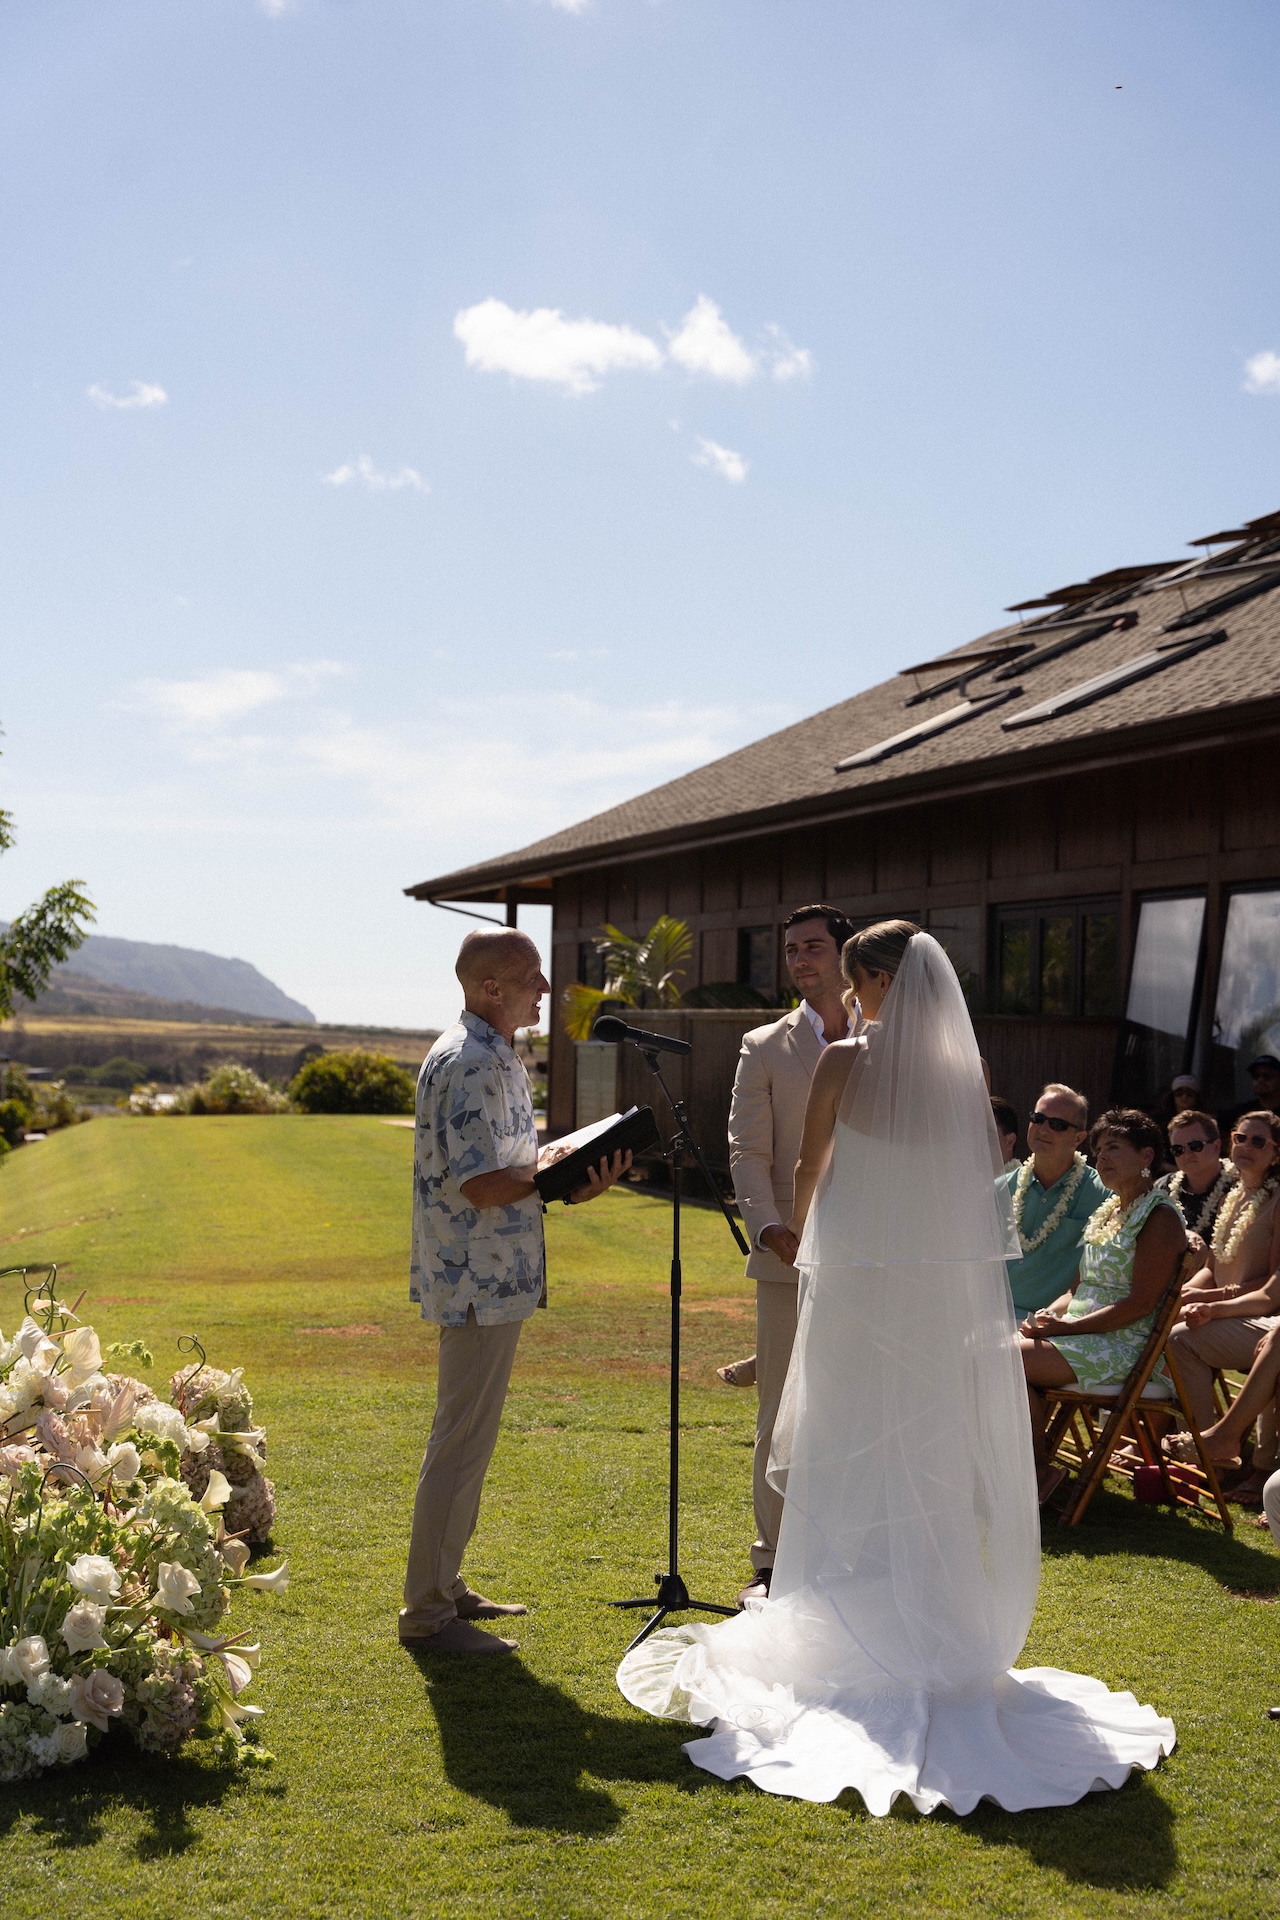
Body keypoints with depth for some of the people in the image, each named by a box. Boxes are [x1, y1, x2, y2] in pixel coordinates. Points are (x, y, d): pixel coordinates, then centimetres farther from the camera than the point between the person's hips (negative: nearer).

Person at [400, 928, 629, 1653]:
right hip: (479, 1281, -11)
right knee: (463, 1443, -3)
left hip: (495, 1277, 11)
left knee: (469, 1437, 18)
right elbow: (483, 1185, -24)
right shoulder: (468, 1065, -19)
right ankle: (428, 1613, 7)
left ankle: (444, 1586, 29)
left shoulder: (498, 1057, 15)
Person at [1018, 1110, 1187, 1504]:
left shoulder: (1160, 1217, -9)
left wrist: (1066, 1326, -19)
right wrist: (1050, 1313, -1)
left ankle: (1040, 1469, -9)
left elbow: (1141, 1304, -17)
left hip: (1125, 1347, -9)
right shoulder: (1109, 1210, 20)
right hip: (1086, 1337, 9)